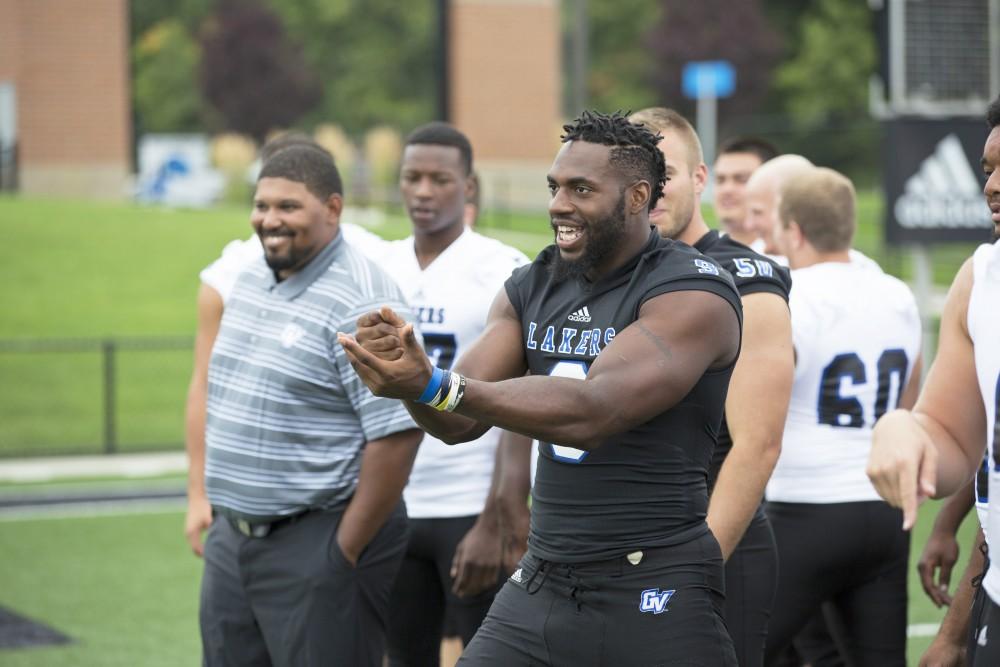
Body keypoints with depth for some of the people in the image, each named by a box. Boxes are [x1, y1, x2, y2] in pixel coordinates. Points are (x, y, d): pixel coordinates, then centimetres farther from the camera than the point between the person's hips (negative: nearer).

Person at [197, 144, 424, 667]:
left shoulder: (360, 302, -18)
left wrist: (346, 549, -17)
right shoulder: (249, 282, 9)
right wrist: (221, 515, 16)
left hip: (317, 546, -8)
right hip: (232, 539, 8)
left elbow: (396, 434, -22)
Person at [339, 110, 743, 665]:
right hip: (539, 587, 7)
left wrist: (434, 387, -35)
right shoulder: (533, 287, 10)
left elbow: (592, 412, -26)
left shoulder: (692, 295, -13)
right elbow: (460, 422, 4)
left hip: (655, 599, -6)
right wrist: (408, 369, -20)